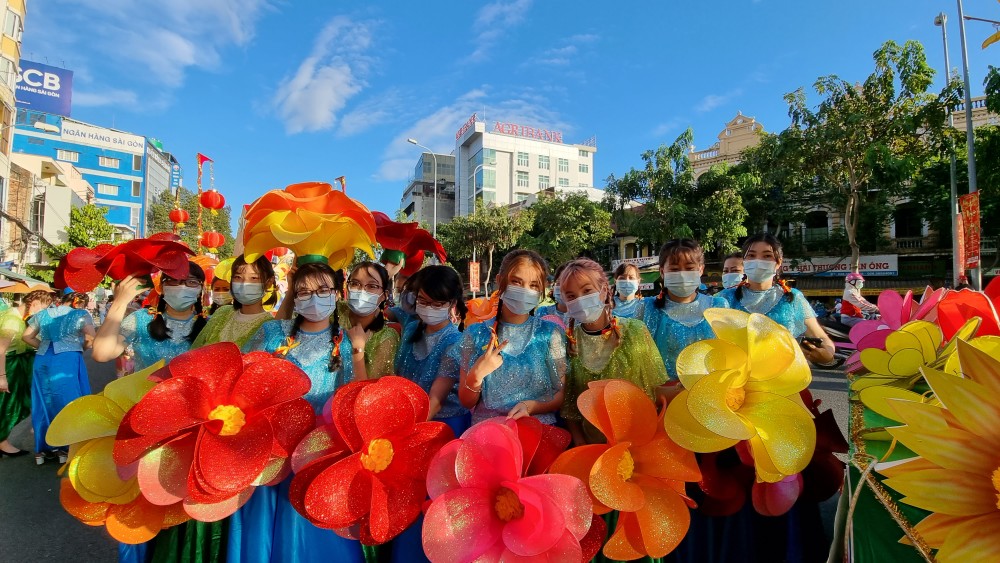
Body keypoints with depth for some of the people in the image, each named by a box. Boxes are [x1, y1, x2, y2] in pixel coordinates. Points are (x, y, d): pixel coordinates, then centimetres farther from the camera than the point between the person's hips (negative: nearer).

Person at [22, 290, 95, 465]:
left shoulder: (43, 314, 15)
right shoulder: (81, 314, -2)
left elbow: (26, 336, 18)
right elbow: (91, 339, -14)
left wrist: (44, 347, 20)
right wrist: (79, 348, 4)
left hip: (42, 360, 5)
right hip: (68, 360, -5)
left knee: (44, 403, 15)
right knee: (69, 404, 5)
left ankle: (41, 449, 23)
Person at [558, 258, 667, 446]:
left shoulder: (635, 330, -5)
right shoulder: (569, 341, -2)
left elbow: (657, 388, 1)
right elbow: (568, 405, 4)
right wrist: (580, 445, -2)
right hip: (592, 443, 1)